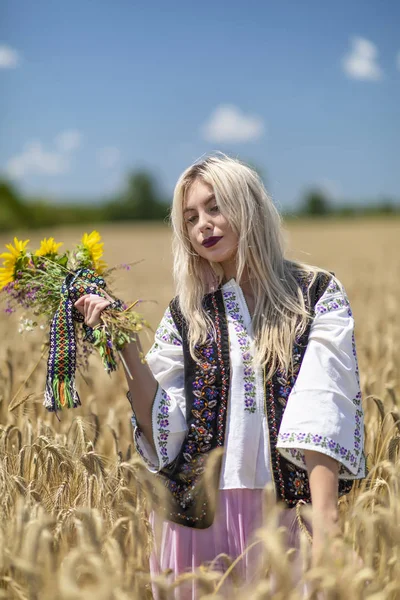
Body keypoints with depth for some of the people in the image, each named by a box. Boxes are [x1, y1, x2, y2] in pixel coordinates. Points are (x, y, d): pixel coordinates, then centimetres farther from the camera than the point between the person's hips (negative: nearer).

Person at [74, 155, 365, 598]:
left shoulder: (317, 295, -2)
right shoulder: (186, 314, 6)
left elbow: (324, 409, -15)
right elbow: (162, 428, -2)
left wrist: (325, 516, -26)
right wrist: (125, 345, -11)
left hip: (285, 508, -2)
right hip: (200, 510, 2)